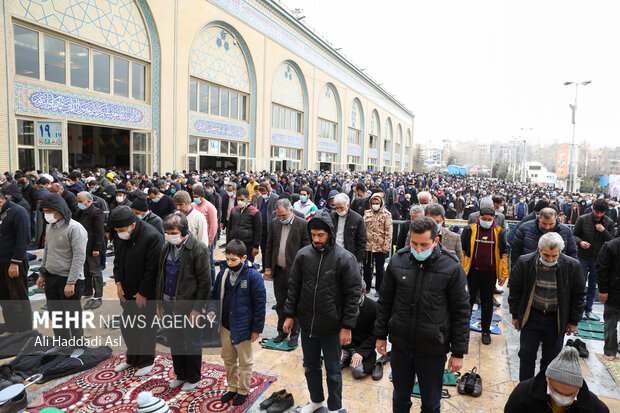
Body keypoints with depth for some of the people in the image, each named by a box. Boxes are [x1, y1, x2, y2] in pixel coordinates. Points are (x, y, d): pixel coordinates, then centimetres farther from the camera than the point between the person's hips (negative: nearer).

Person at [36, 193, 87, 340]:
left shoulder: (75, 228, -17)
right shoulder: (50, 227, 9)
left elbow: (79, 257, -19)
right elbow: (47, 251, 21)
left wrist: (71, 282, -20)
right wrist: (42, 274, 18)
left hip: (68, 280, -8)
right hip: (50, 278, 8)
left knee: (73, 316, 3)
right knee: (55, 315, 17)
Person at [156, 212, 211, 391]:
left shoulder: (198, 249, -16)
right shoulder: (166, 247, 5)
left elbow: (205, 282, -15)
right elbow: (160, 276, 14)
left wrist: (197, 308, -16)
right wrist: (159, 302, 12)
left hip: (189, 306, -6)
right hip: (169, 304, 7)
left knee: (192, 343, 8)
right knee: (174, 341, 18)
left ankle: (193, 378, 27)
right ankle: (180, 375, 37)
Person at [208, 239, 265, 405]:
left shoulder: (253, 276, -19)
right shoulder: (223, 272, -2)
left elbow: (259, 303, -14)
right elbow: (216, 294, 12)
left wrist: (257, 329, -11)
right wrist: (212, 310, -6)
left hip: (243, 328, -5)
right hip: (226, 326, 6)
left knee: (245, 362, 14)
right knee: (228, 360, 22)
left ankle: (243, 391, 34)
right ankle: (232, 387, 42)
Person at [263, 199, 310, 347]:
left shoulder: (303, 225, -9)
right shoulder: (274, 224, 5)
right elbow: (269, 247, 10)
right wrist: (268, 268, 7)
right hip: (278, 271, 4)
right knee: (280, 303, 15)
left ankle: (294, 334, 24)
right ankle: (282, 331, 32)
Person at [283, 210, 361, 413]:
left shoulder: (345, 258, -15)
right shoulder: (303, 255, -4)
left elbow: (353, 295, -11)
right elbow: (293, 287, 5)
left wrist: (347, 326, -12)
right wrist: (290, 315, 4)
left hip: (332, 328, -4)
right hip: (306, 325, 4)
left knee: (333, 370, 14)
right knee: (310, 366, 22)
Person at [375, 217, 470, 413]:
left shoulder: (452, 267, -13)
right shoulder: (398, 260, -6)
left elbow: (461, 312, -7)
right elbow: (385, 301, 5)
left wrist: (458, 353, -5)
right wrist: (380, 335, 7)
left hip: (433, 349, -2)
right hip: (400, 345, 2)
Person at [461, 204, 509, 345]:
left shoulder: (499, 232, 4)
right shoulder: (469, 230, -2)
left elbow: (504, 254, 8)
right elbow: (462, 251, 2)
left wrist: (504, 274, 3)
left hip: (490, 274, 1)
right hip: (471, 272, -1)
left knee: (487, 304, 11)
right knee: (468, 301, 7)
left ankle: (486, 331, 25)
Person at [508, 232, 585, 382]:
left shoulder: (572, 266, -14)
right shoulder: (524, 263, -14)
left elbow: (578, 295, 1)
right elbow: (515, 289, -1)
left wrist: (574, 321, 5)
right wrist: (515, 315, 3)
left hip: (557, 319, 0)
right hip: (531, 316, 0)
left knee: (551, 359, 12)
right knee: (527, 357, 8)